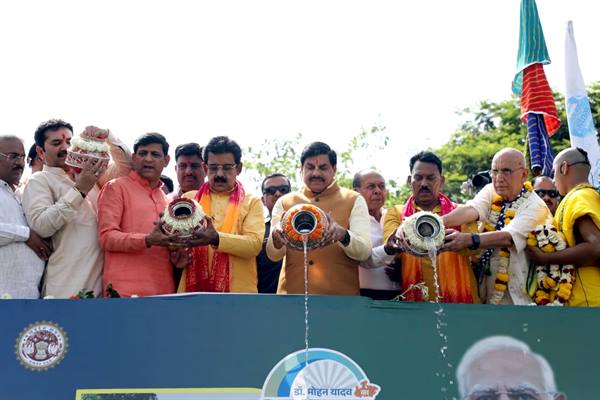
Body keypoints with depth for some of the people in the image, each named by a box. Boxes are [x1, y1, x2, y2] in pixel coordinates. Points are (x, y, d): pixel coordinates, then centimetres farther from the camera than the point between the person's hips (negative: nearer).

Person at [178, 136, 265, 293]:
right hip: (193, 289, 2)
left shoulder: (252, 202, 7)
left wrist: (216, 238, -25)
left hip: (236, 291, -1)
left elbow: (254, 244, -9)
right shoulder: (189, 198, 14)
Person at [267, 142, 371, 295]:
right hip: (292, 291, 1)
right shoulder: (284, 202, 9)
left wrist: (343, 235, -28)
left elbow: (365, 252, -7)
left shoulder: (354, 201, 4)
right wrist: (277, 239, -22)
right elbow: (273, 255, 1)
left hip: (340, 294, -1)